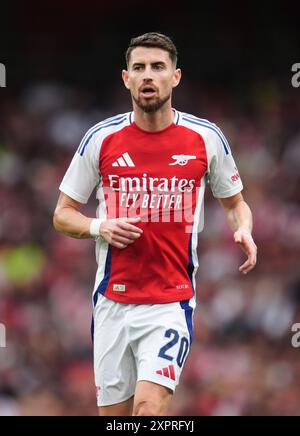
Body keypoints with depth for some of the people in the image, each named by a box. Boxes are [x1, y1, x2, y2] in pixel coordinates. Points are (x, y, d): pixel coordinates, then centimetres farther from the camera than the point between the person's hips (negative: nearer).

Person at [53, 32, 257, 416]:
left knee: (149, 407, -20)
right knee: (113, 414, 5)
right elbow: (63, 214, 9)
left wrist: (243, 230, -8)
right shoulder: (101, 139, 1)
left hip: (172, 301, -2)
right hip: (113, 301, 2)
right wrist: (99, 228, -12)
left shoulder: (206, 138, 0)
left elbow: (235, 202, 15)